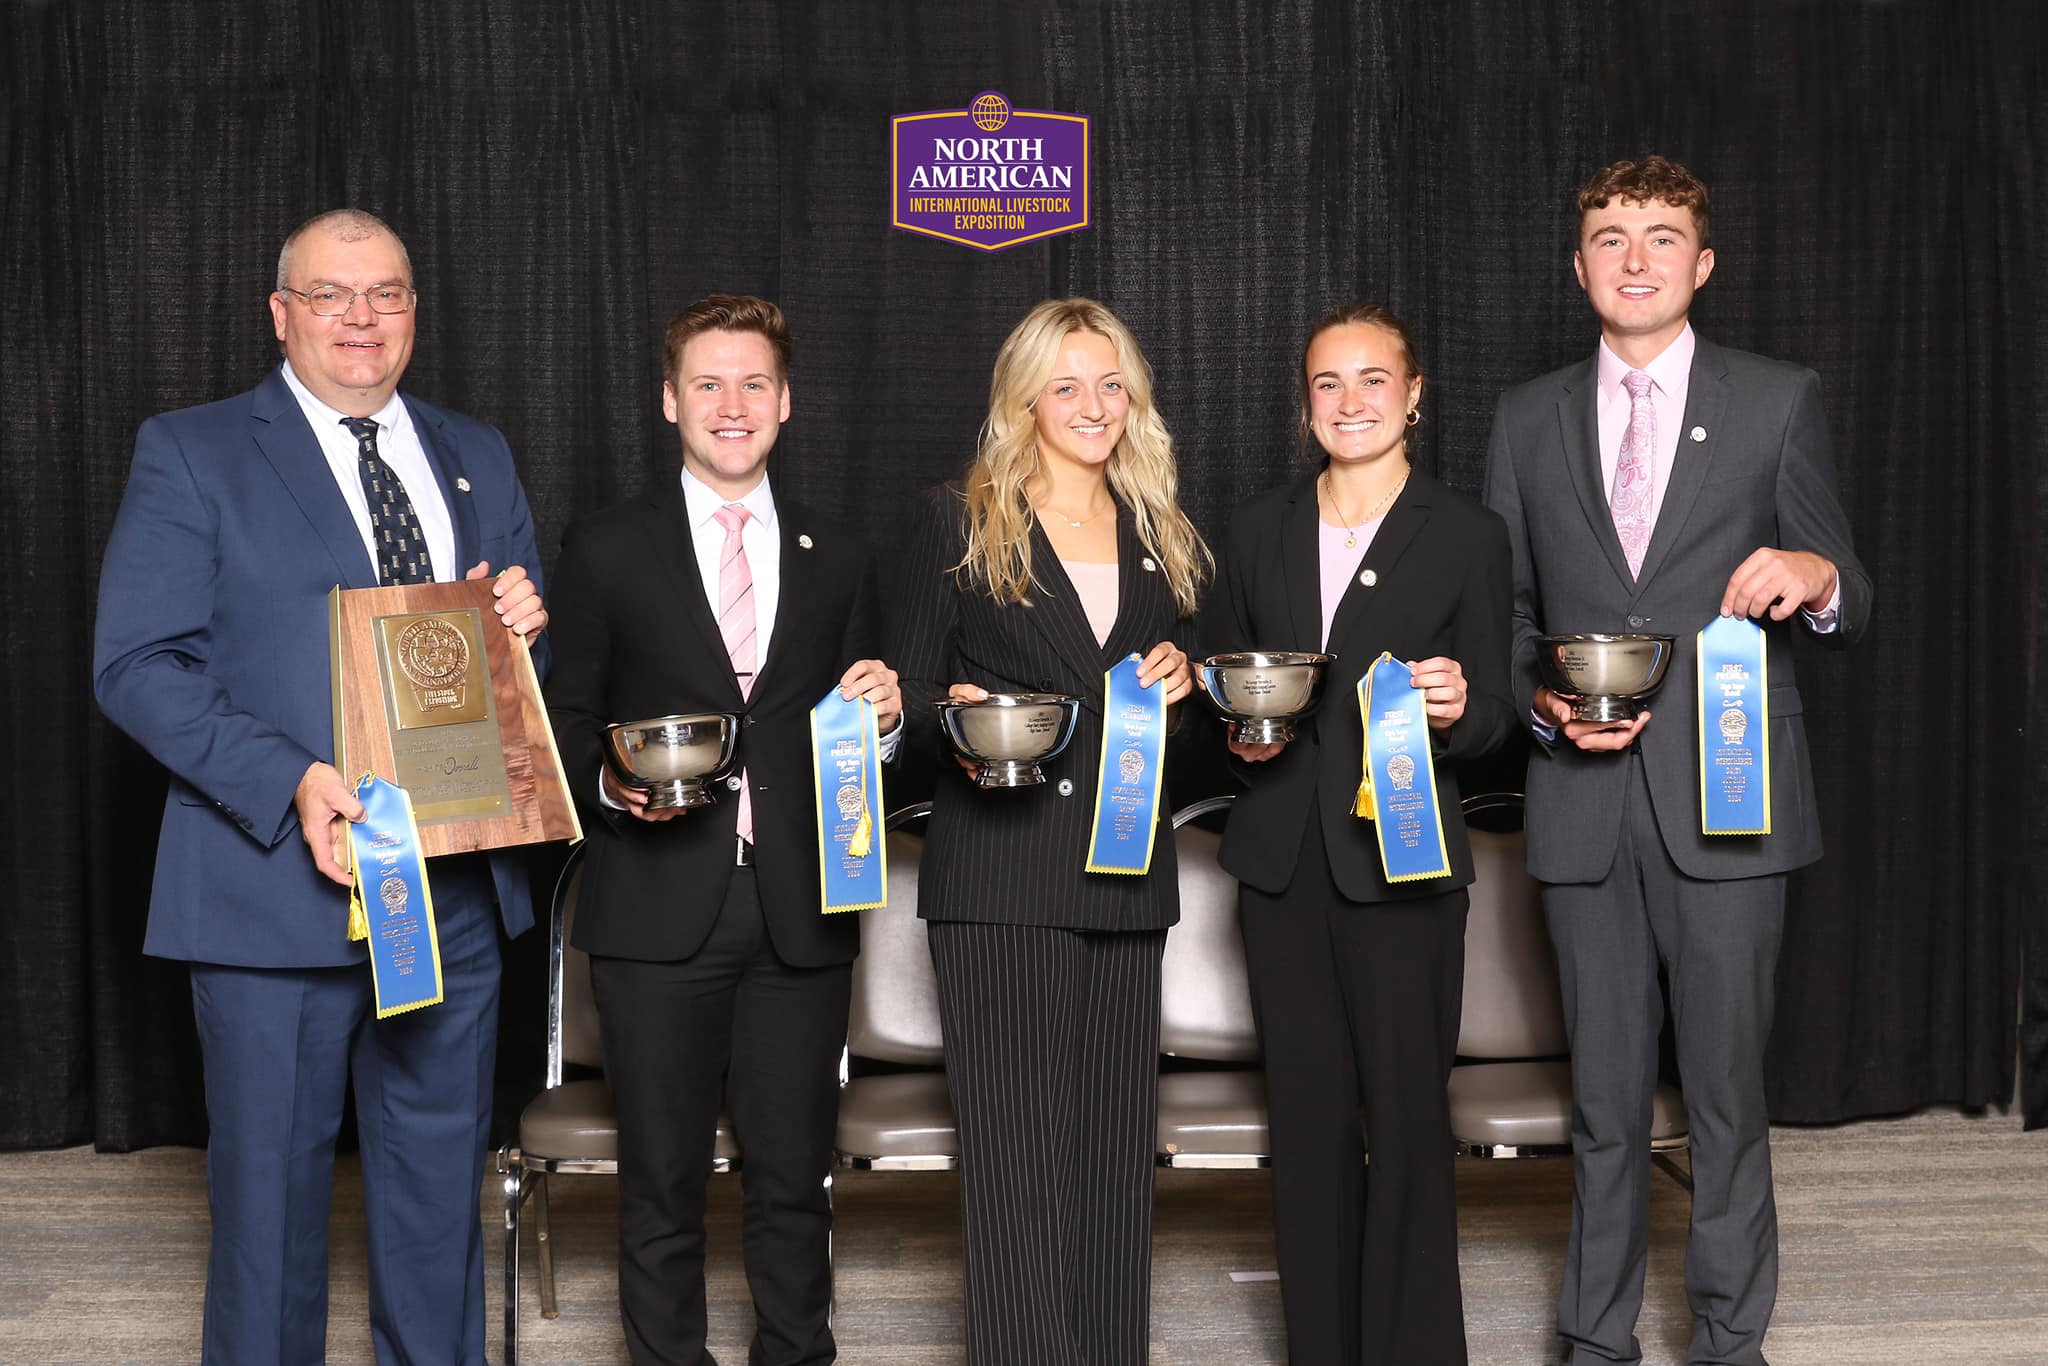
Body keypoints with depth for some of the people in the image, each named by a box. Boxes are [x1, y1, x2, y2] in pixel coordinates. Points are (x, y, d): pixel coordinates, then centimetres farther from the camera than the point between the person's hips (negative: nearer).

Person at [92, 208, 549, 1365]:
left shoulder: (479, 459, 14)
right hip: (278, 883, -4)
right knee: (272, 1190, 6)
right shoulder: (189, 453, 0)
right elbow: (138, 664, -9)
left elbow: (526, 649, 21)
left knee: (442, 1182, 14)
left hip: (456, 888, 4)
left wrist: (523, 626, -5)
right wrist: (291, 783, -22)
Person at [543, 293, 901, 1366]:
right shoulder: (604, 551, 5)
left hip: (800, 912, 2)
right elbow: (565, 723, 6)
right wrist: (610, 784, -14)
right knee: (663, 1184, 6)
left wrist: (883, 714, -5)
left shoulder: (838, 557, 13)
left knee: (794, 1178, 8)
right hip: (660, 910, -2)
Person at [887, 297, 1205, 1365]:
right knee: (1015, 1147, -6)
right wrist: (959, 714, -17)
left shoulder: (1161, 537, 17)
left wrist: (1179, 679, 3)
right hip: (997, 877, -4)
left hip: (1127, 871, 4)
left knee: (1115, 1139, 7)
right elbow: (905, 694, 4)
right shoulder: (958, 524, 5)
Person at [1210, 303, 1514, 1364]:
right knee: (1307, 1115, 9)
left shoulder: (1465, 535, 2)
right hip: (1282, 859, 3)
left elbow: (1492, 713, 3)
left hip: (1401, 859, -3)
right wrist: (1242, 731, -1)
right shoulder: (1261, 529, 12)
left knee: (1406, 1115, -2)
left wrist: (1456, 709, -19)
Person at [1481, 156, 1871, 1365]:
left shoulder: (1781, 401, 4)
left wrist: (1819, 577, -19)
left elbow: (1849, 608, 4)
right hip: (1585, 806, 2)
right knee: (1605, 1096, 10)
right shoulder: (1530, 419, 11)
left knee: (1728, 1090, 3)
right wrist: (1542, 702, -5)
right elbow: (1507, 610, 15)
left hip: (1726, 802, -2)